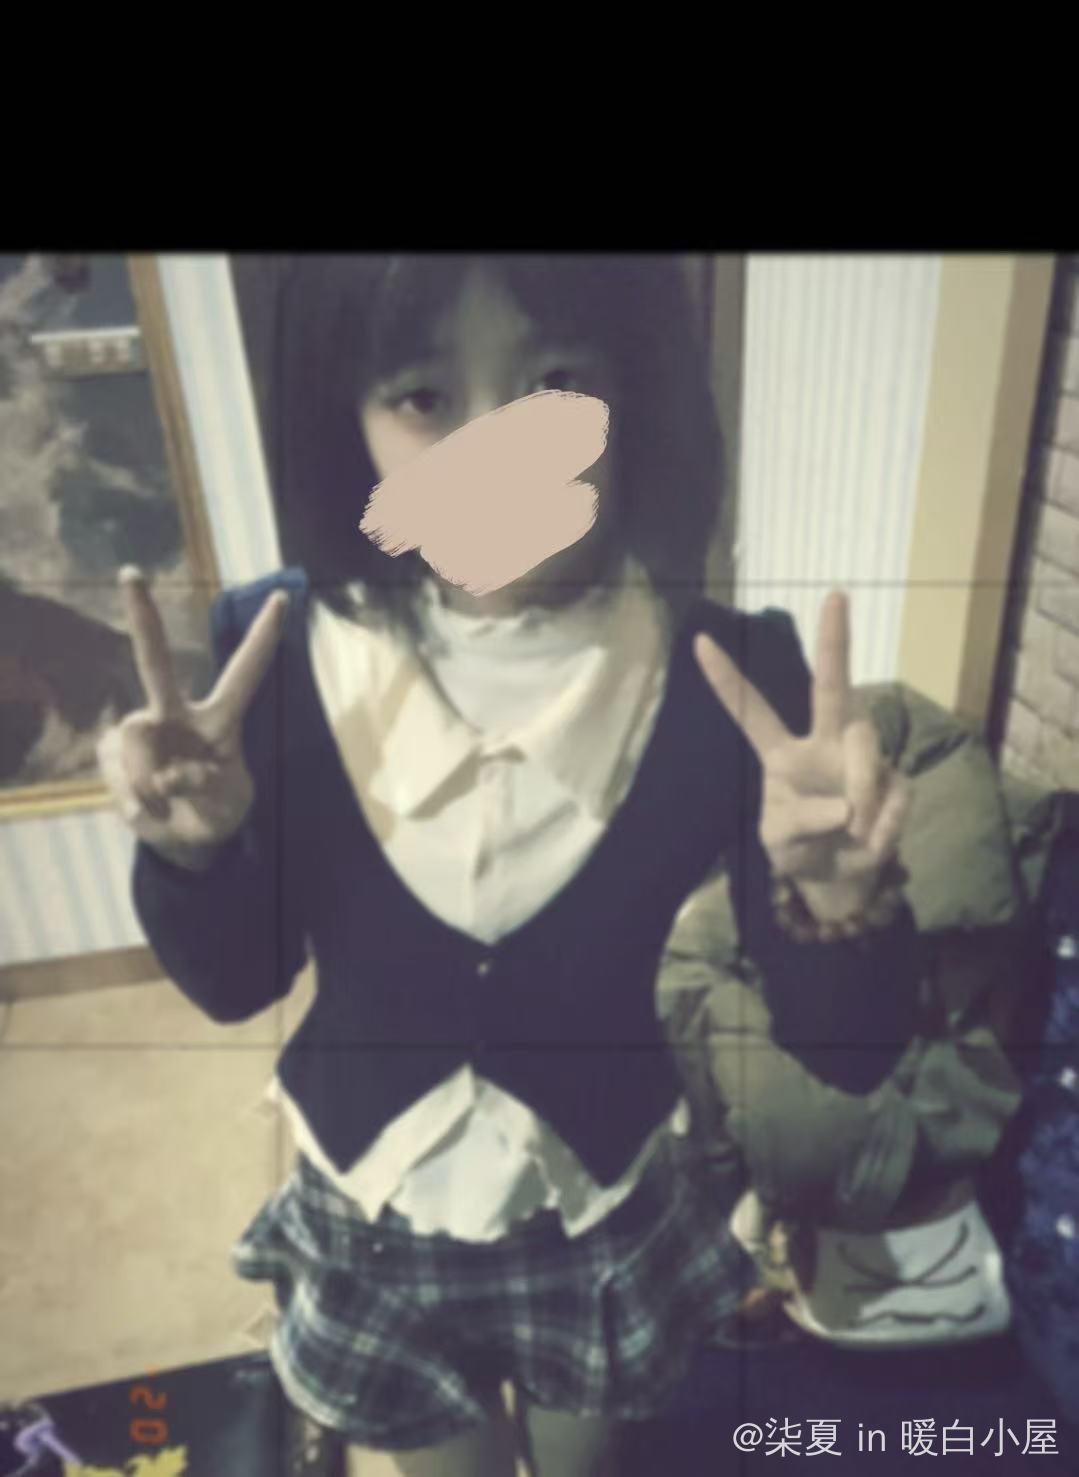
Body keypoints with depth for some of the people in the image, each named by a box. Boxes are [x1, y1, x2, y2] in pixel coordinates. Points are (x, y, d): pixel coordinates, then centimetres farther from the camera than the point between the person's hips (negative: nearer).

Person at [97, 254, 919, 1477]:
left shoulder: (728, 676, -23)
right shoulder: (288, 653, -20)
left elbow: (850, 1051, -16)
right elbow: (234, 984, -7)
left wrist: (839, 898, -36)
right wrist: (187, 854, -27)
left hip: (610, 1221, 1)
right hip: (369, 1227, 0)